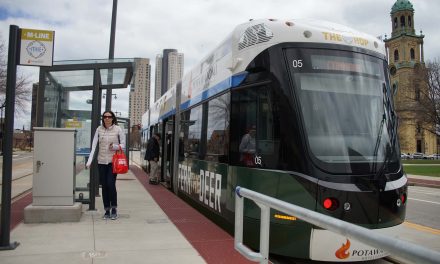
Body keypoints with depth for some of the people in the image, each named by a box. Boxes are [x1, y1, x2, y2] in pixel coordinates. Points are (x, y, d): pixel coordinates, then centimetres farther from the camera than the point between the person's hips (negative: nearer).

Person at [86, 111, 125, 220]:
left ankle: (114, 209, 6)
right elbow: (94, 145, -1)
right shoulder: (99, 129, 3)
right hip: (101, 161, 3)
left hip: (113, 161, -3)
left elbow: (123, 145, 2)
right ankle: (107, 211, 17)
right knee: (104, 186, 6)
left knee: (111, 184, -10)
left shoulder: (118, 129, -2)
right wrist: (89, 161, -10)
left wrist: (115, 146, -18)